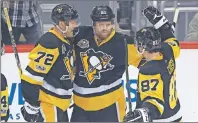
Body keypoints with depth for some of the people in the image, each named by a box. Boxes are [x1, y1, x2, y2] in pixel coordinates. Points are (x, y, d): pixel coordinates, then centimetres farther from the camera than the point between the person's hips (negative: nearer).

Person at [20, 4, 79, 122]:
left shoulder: (67, 40, 9)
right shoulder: (50, 43, -22)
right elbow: (32, 76, -24)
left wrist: (69, 96, 25)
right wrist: (31, 105, -21)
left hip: (60, 102, 10)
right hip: (49, 103, -10)